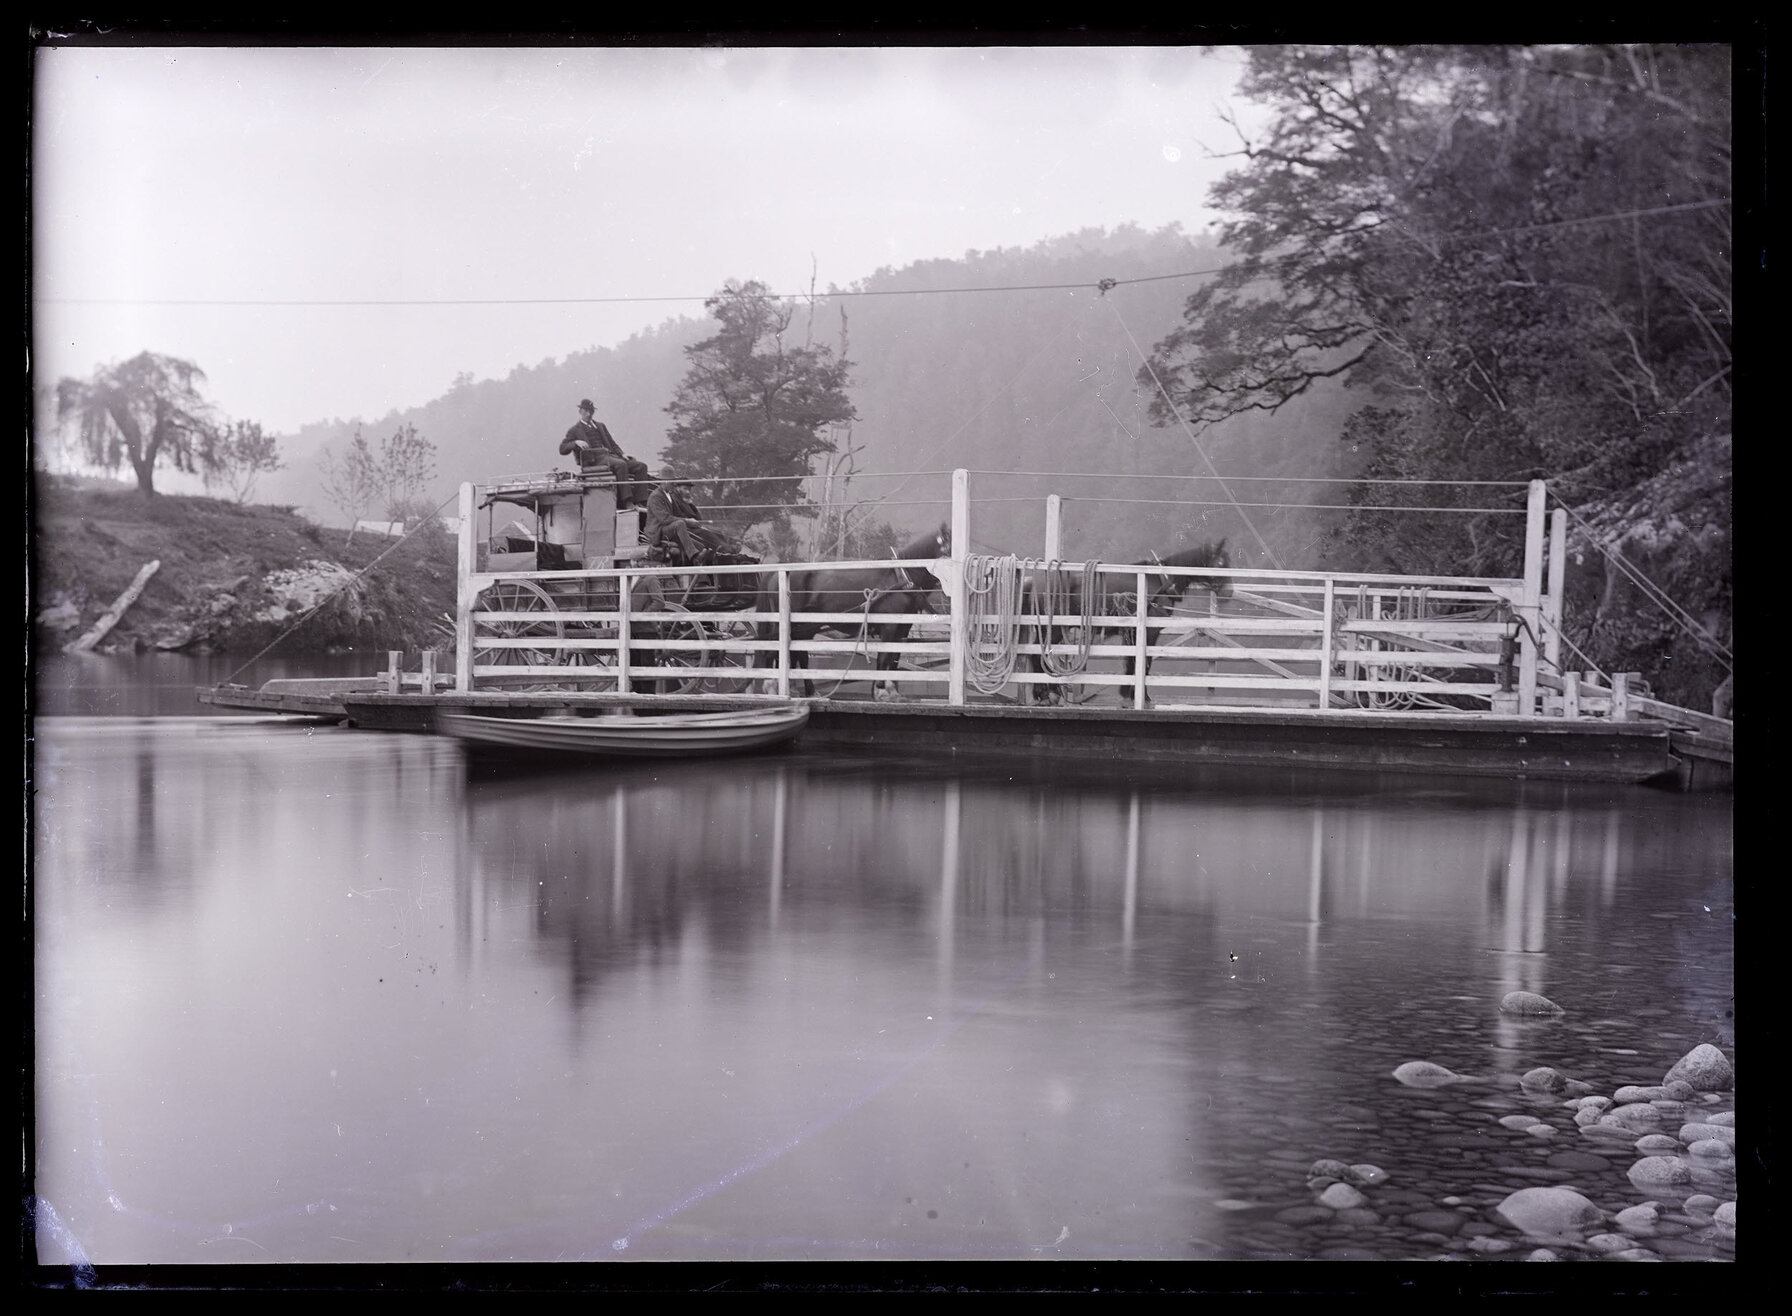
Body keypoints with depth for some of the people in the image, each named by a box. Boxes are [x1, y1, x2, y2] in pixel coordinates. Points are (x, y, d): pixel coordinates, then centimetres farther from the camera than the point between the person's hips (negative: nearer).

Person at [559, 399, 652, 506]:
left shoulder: (600, 426, 28)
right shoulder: (575, 430, 12)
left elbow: (612, 443, 26)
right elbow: (562, 449, 5)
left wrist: (622, 454, 7)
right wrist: (576, 443, -14)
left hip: (610, 455, 6)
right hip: (595, 460, -6)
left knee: (641, 466, -14)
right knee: (621, 464, -37)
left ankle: (638, 502, -24)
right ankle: (627, 502, -42)